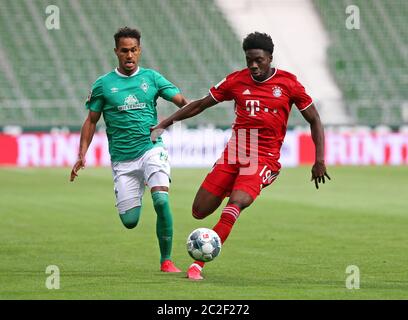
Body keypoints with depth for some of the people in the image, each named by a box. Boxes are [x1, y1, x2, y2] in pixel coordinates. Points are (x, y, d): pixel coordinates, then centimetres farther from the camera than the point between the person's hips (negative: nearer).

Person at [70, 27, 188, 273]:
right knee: (129, 221, -1)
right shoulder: (103, 84, 4)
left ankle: (166, 260, -11)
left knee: (161, 200, -25)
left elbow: (181, 100, -2)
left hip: (151, 149, -1)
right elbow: (91, 120, 10)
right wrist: (82, 155, 2)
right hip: (122, 159, 1)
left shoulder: (151, 77, 5)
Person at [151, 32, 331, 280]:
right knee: (200, 211, -4)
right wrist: (165, 123, 10)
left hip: (265, 157, -4)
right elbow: (200, 105, 16)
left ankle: (199, 264, -29)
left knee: (237, 203, -28)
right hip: (234, 152, 4)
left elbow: (314, 120, 7)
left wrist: (319, 161, -1)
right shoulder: (237, 81, 6)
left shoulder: (288, 83, 0)